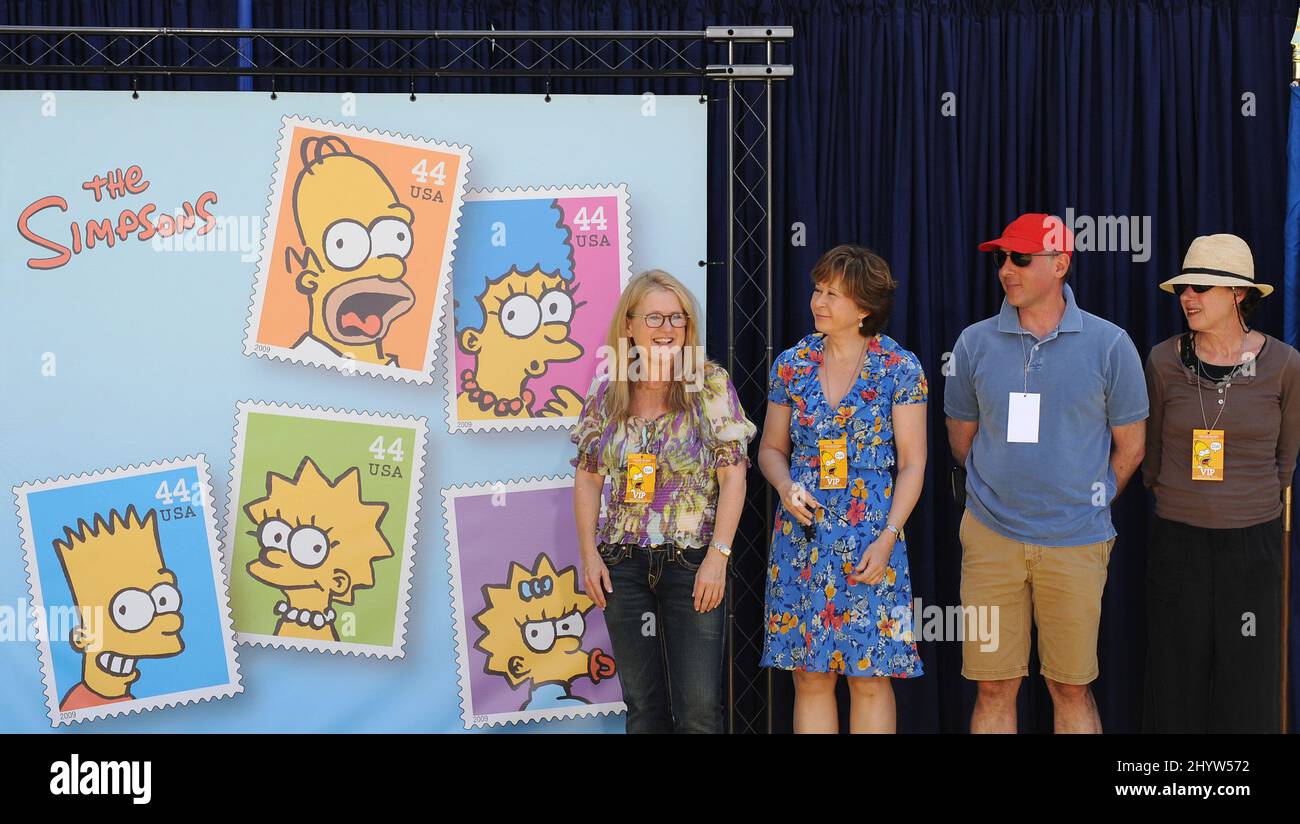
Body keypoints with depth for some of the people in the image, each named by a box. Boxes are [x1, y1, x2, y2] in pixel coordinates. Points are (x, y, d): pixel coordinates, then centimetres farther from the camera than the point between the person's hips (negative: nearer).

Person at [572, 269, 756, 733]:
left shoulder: (711, 386, -4)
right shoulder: (606, 392, 5)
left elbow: (733, 475, -7)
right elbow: (587, 478, 9)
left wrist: (717, 556, -13)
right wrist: (589, 555, 2)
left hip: (692, 561, -3)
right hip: (623, 564, 3)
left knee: (698, 707, -5)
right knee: (642, 704, 10)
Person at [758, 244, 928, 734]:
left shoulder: (900, 370, -3)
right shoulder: (792, 365, 5)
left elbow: (912, 463, -3)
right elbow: (771, 448, 13)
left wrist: (888, 536, -12)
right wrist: (786, 487, -9)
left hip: (872, 542, -2)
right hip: (803, 537, 3)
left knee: (871, 679, 1)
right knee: (810, 676, 5)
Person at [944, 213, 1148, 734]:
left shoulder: (1109, 345, -3)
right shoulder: (975, 343, 2)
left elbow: (1130, 446, 7)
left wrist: (1090, 503, 11)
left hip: (1076, 542, -1)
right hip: (991, 538, 1)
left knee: (1072, 690, 7)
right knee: (994, 688, 5)